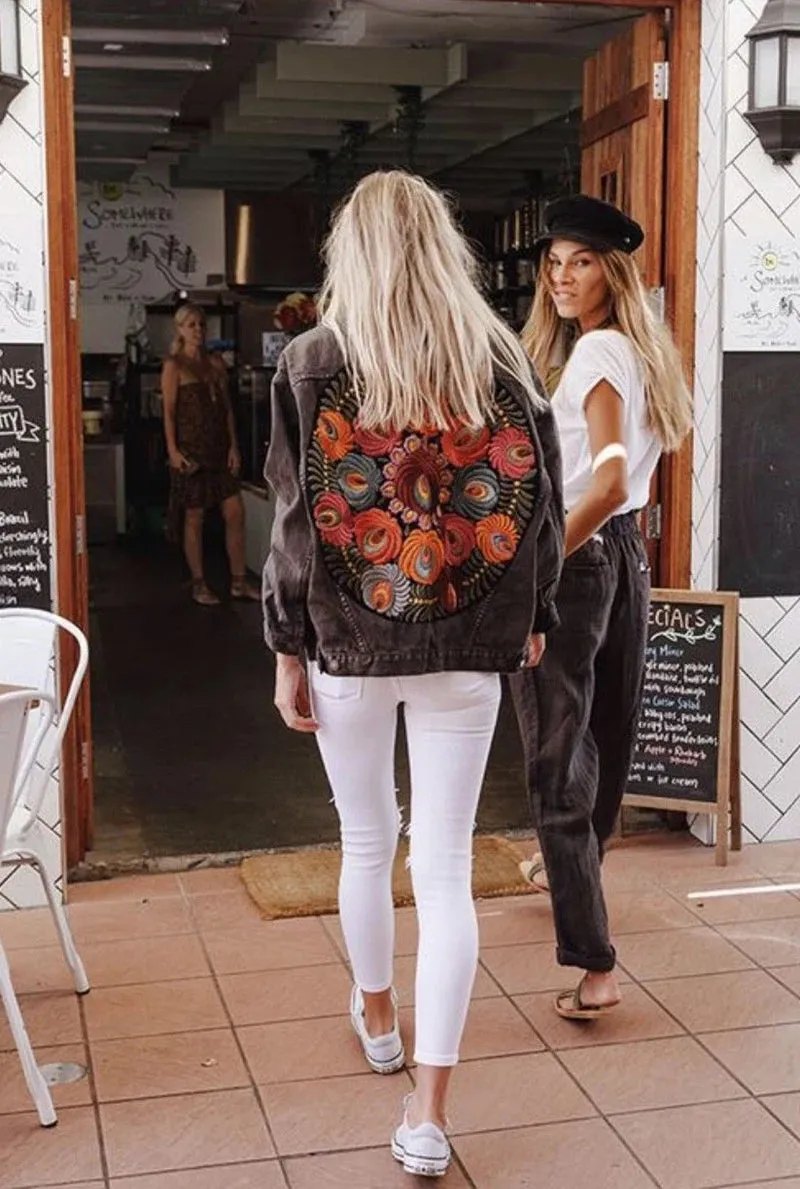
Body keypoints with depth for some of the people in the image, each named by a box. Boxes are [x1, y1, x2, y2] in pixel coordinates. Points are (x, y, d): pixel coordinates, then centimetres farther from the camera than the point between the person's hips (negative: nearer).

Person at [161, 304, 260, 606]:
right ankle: (199, 585, 12)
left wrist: (233, 446, 4)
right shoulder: (174, 366, -3)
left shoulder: (216, 363, 11)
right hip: (191, 449, -5)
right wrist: (173, 450, -17)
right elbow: (169, 411, -8)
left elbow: (227, 407, 11)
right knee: (194, 517, 2)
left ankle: (239, 581, 11)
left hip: (219, 447, 5)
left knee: (235, 512, 2)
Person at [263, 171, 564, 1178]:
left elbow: (295, 521, -7)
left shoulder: (313, 361, -6)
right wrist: (529, 616, 18)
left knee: (367, 843, 19)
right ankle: (428, 1114, 4)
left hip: (350, 642, 0)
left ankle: (376, 1017, 42)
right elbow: (541, 504, 3)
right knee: (446, 869, 4)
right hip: (469, 650, 1)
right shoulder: (501, 360, -1)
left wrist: (287, 650, 2)